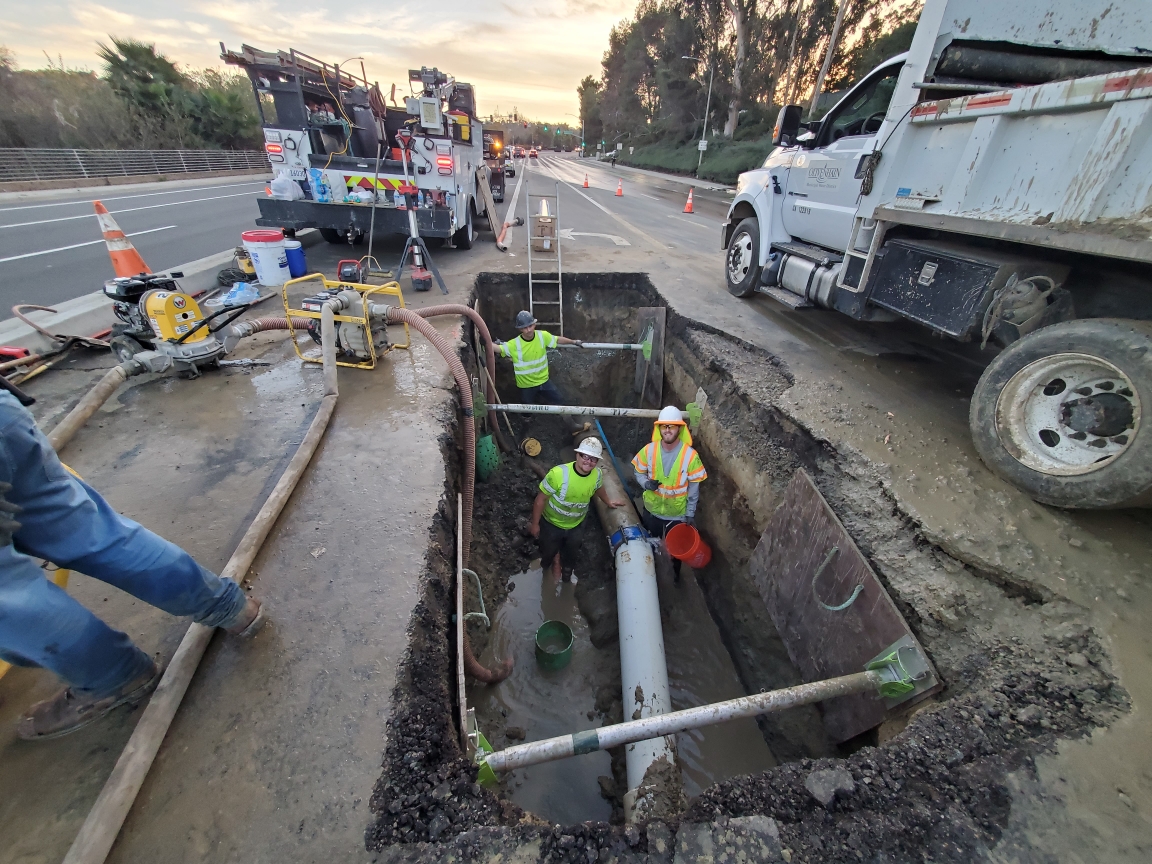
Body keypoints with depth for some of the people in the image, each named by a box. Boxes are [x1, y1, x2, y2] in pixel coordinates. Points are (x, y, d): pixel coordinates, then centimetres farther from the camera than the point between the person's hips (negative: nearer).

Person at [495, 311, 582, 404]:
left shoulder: (543, 336, -11)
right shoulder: (514, 344, -21)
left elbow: (558, 340, 4)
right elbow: (498, 348, -29)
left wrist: (574, 342, 14)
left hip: (543, 380, 3)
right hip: (526, 385, -3)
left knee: (559, 403, 9)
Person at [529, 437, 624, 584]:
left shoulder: (597, 475, -22)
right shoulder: (558, 473, -38)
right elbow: (541, 499, -25)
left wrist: (608, 501, 22)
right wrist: (534, 524, -15)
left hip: (576, 524, 4)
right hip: (552, 523, -4)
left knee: (571, 552, 31)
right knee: (549, 551, 24)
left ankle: (567, 569, 64)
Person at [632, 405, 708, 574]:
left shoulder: (690, 455, -23)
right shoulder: (649, 450, -17)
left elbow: (694, 487, -13)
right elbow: (639, 472, -2)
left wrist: (691, 513, -8)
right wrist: (646, 483, -24)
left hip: (677, 513, -2)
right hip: (652, 509, 2)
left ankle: (674, 574, 50)